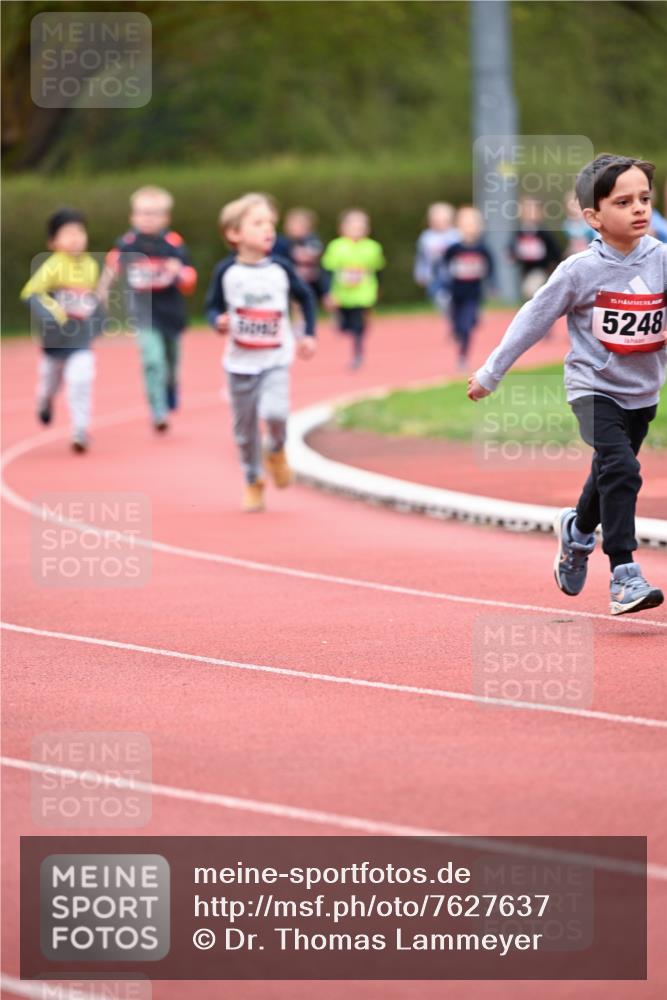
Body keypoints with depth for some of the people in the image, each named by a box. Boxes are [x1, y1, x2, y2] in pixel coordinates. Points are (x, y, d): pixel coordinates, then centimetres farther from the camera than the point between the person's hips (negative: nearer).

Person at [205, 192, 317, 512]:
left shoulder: (280, 268, -4)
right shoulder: (226, 271, -8)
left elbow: (305, 297, 11)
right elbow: (213, 306, 2)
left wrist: (309, 334, 5)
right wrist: (219, 321, -20)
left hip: (275, 361, 0)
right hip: (240, 364, 0)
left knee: (274, 412, -23)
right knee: (245, 428, 8)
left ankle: (277, 451, 10)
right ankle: (254, 483, 27)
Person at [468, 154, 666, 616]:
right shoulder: (581, 271, -16)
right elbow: (533, 320, -8)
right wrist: (491, 373, -2)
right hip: (595, 387, -4)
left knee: (609, 480, 21)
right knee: (620, 471, -22)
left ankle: (577, 530, 52)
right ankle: (624, 578, -19)